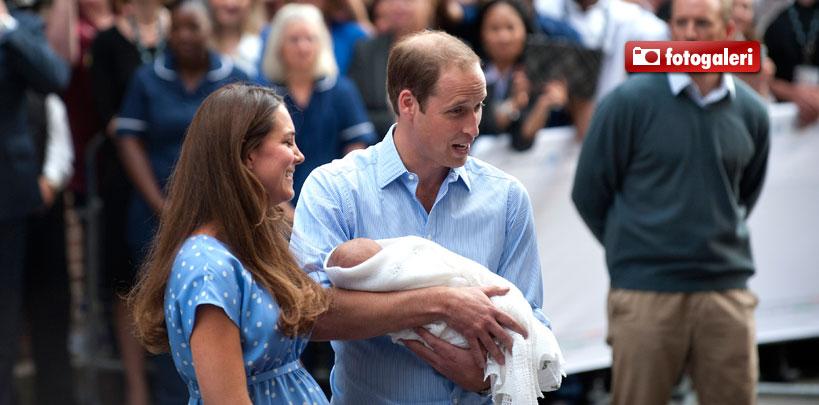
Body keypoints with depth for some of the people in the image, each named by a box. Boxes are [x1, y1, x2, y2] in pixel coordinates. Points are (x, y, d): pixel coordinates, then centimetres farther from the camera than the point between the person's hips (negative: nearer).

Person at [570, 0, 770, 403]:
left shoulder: (751, 112, 6)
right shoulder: (630, 101, -5)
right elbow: (589, 192, 2)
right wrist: (630, 250, 8)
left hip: (726, 291, 3)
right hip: (645, 293, -3)